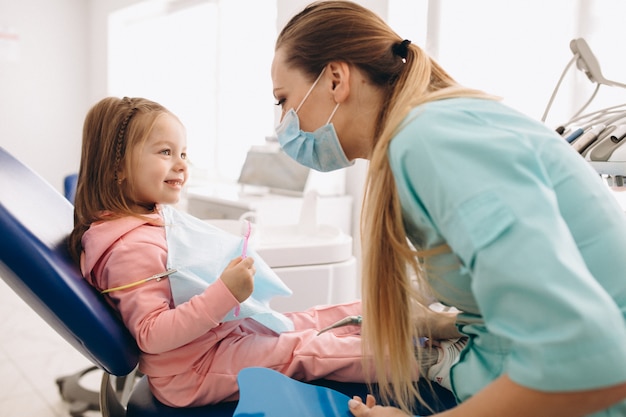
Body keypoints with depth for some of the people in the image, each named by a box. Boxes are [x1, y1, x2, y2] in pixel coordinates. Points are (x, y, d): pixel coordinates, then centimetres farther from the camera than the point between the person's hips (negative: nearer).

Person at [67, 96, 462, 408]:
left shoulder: (155, 217, 9)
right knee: (306, 350, -15)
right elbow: (151, 335, -30)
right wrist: (224, 292, -35)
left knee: (313, 319, 5)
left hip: (230, 329, 10)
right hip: (194, 371, -10)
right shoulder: (131, 247, -25)